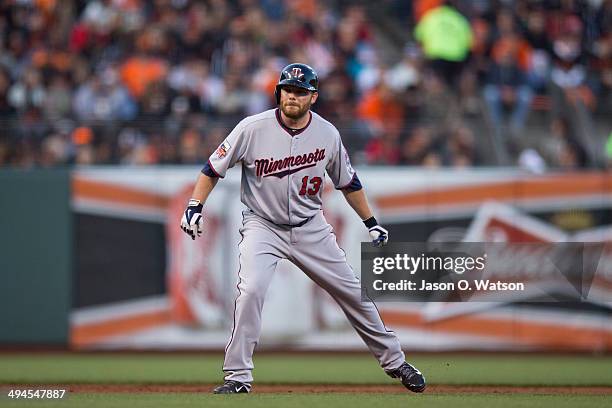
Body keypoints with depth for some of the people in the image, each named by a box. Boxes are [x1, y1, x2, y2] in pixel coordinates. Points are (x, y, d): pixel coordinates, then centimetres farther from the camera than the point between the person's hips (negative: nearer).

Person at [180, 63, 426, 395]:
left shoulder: (327, 134, -7)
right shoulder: (252, 129, -15)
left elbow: (347, 181, 8)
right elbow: (214, 169, -5)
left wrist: (370, 222, 9)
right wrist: (195, 206, -16)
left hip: (310, 228, 3)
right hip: (262, 226, -3)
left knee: (353, 293, 8)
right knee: (251, 290, -26)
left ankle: (393, 361, 27)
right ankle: (238, 377, -16)